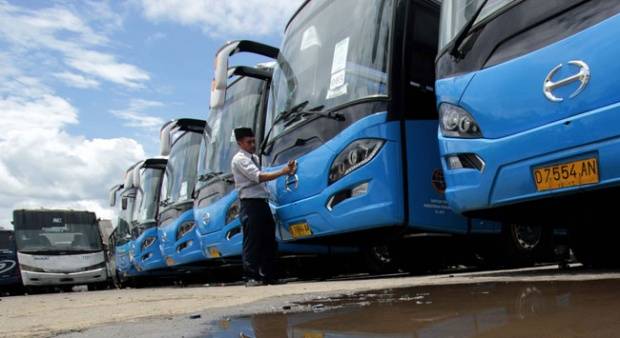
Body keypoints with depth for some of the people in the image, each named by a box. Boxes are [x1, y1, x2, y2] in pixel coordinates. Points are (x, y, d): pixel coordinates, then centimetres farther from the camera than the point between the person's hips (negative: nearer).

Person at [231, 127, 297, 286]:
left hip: (262, 202, 9)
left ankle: (268, 275, 19)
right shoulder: (239, 159, -9)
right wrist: (283, 171, -25)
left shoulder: (254, 157, 19)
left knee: (269, 239, 10)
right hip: (250, 203, -9)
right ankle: (251, 277, 2)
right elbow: (258, 177, -22)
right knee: (252, 241, -6)